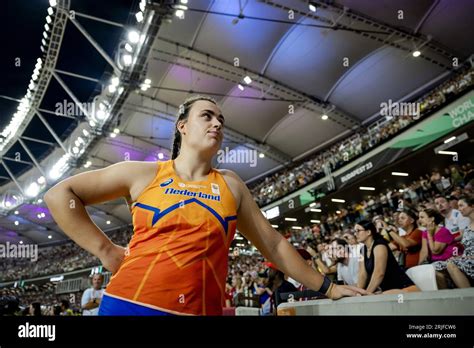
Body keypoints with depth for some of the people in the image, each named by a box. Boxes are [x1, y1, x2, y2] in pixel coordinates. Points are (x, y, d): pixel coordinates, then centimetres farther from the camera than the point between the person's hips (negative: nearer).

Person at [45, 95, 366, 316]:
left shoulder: (231, 185, 10)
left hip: (202, 310, 2)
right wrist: (106, 250, -3)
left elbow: (273, 244, 15)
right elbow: (59, 195, 5)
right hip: (131, 303, -2)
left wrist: (326, 288, 16)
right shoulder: (143, 173, 3)